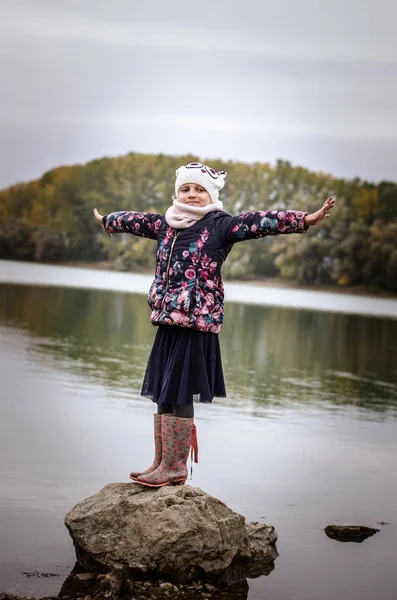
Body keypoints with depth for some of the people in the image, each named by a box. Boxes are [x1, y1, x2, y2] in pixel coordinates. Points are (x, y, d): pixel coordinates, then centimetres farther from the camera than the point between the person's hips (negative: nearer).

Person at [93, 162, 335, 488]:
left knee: (179, 396, -5)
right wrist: (108, 220, 51)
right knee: (162, 395, 10)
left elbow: (259, 222, -17)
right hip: (167, 324, 7)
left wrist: (304, 219, -29)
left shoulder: (220, 225, -5)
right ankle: (161, 464, 18)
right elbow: (137, 221, 34)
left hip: (197, 326, -7)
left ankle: (174, 467, 2)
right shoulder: (166, 224, 15)